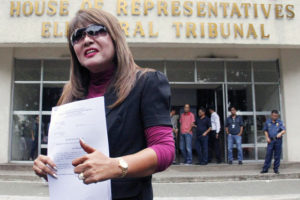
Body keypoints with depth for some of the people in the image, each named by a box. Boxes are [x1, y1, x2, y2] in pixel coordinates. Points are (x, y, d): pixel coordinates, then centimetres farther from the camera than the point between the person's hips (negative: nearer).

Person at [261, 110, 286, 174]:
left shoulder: (280, 122, -1)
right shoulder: (268, 122, 5)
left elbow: (284, 130, -11)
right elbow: (265, 131, 13)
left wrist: (280, 133, -33)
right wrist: (267, 137, 0)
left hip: (278, 140, -1)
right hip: (271, 140, 1)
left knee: (277, 156, 4)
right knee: (268, 155, 1)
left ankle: (276, 169, 16)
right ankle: (265, 169, 7)